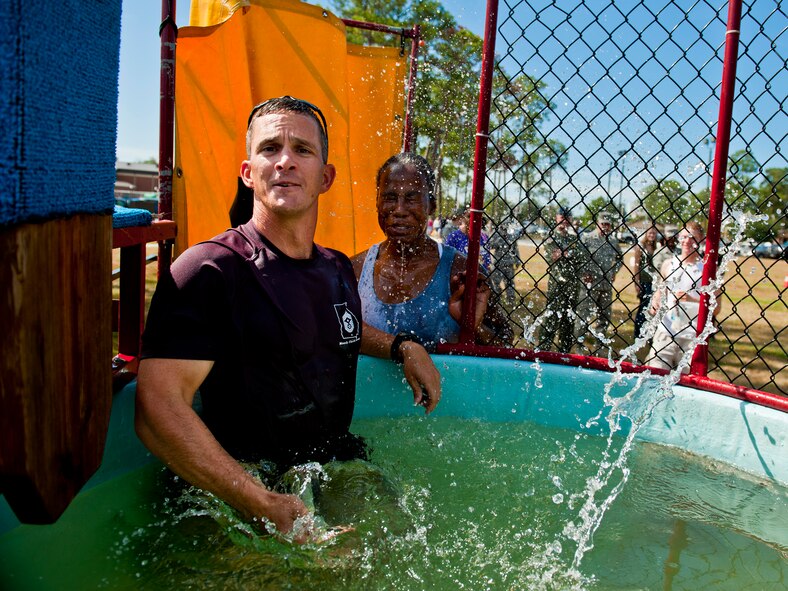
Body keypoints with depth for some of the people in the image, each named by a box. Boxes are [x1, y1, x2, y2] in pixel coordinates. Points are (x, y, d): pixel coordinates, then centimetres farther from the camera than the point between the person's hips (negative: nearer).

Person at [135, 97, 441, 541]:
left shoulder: (339, 269, 9)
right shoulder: (209, 269, -13)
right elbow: (158, 408, -22)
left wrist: (403, 347, 13)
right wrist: (266, 506, -27)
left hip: (337, 457, 6)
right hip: (243, 483, -5)